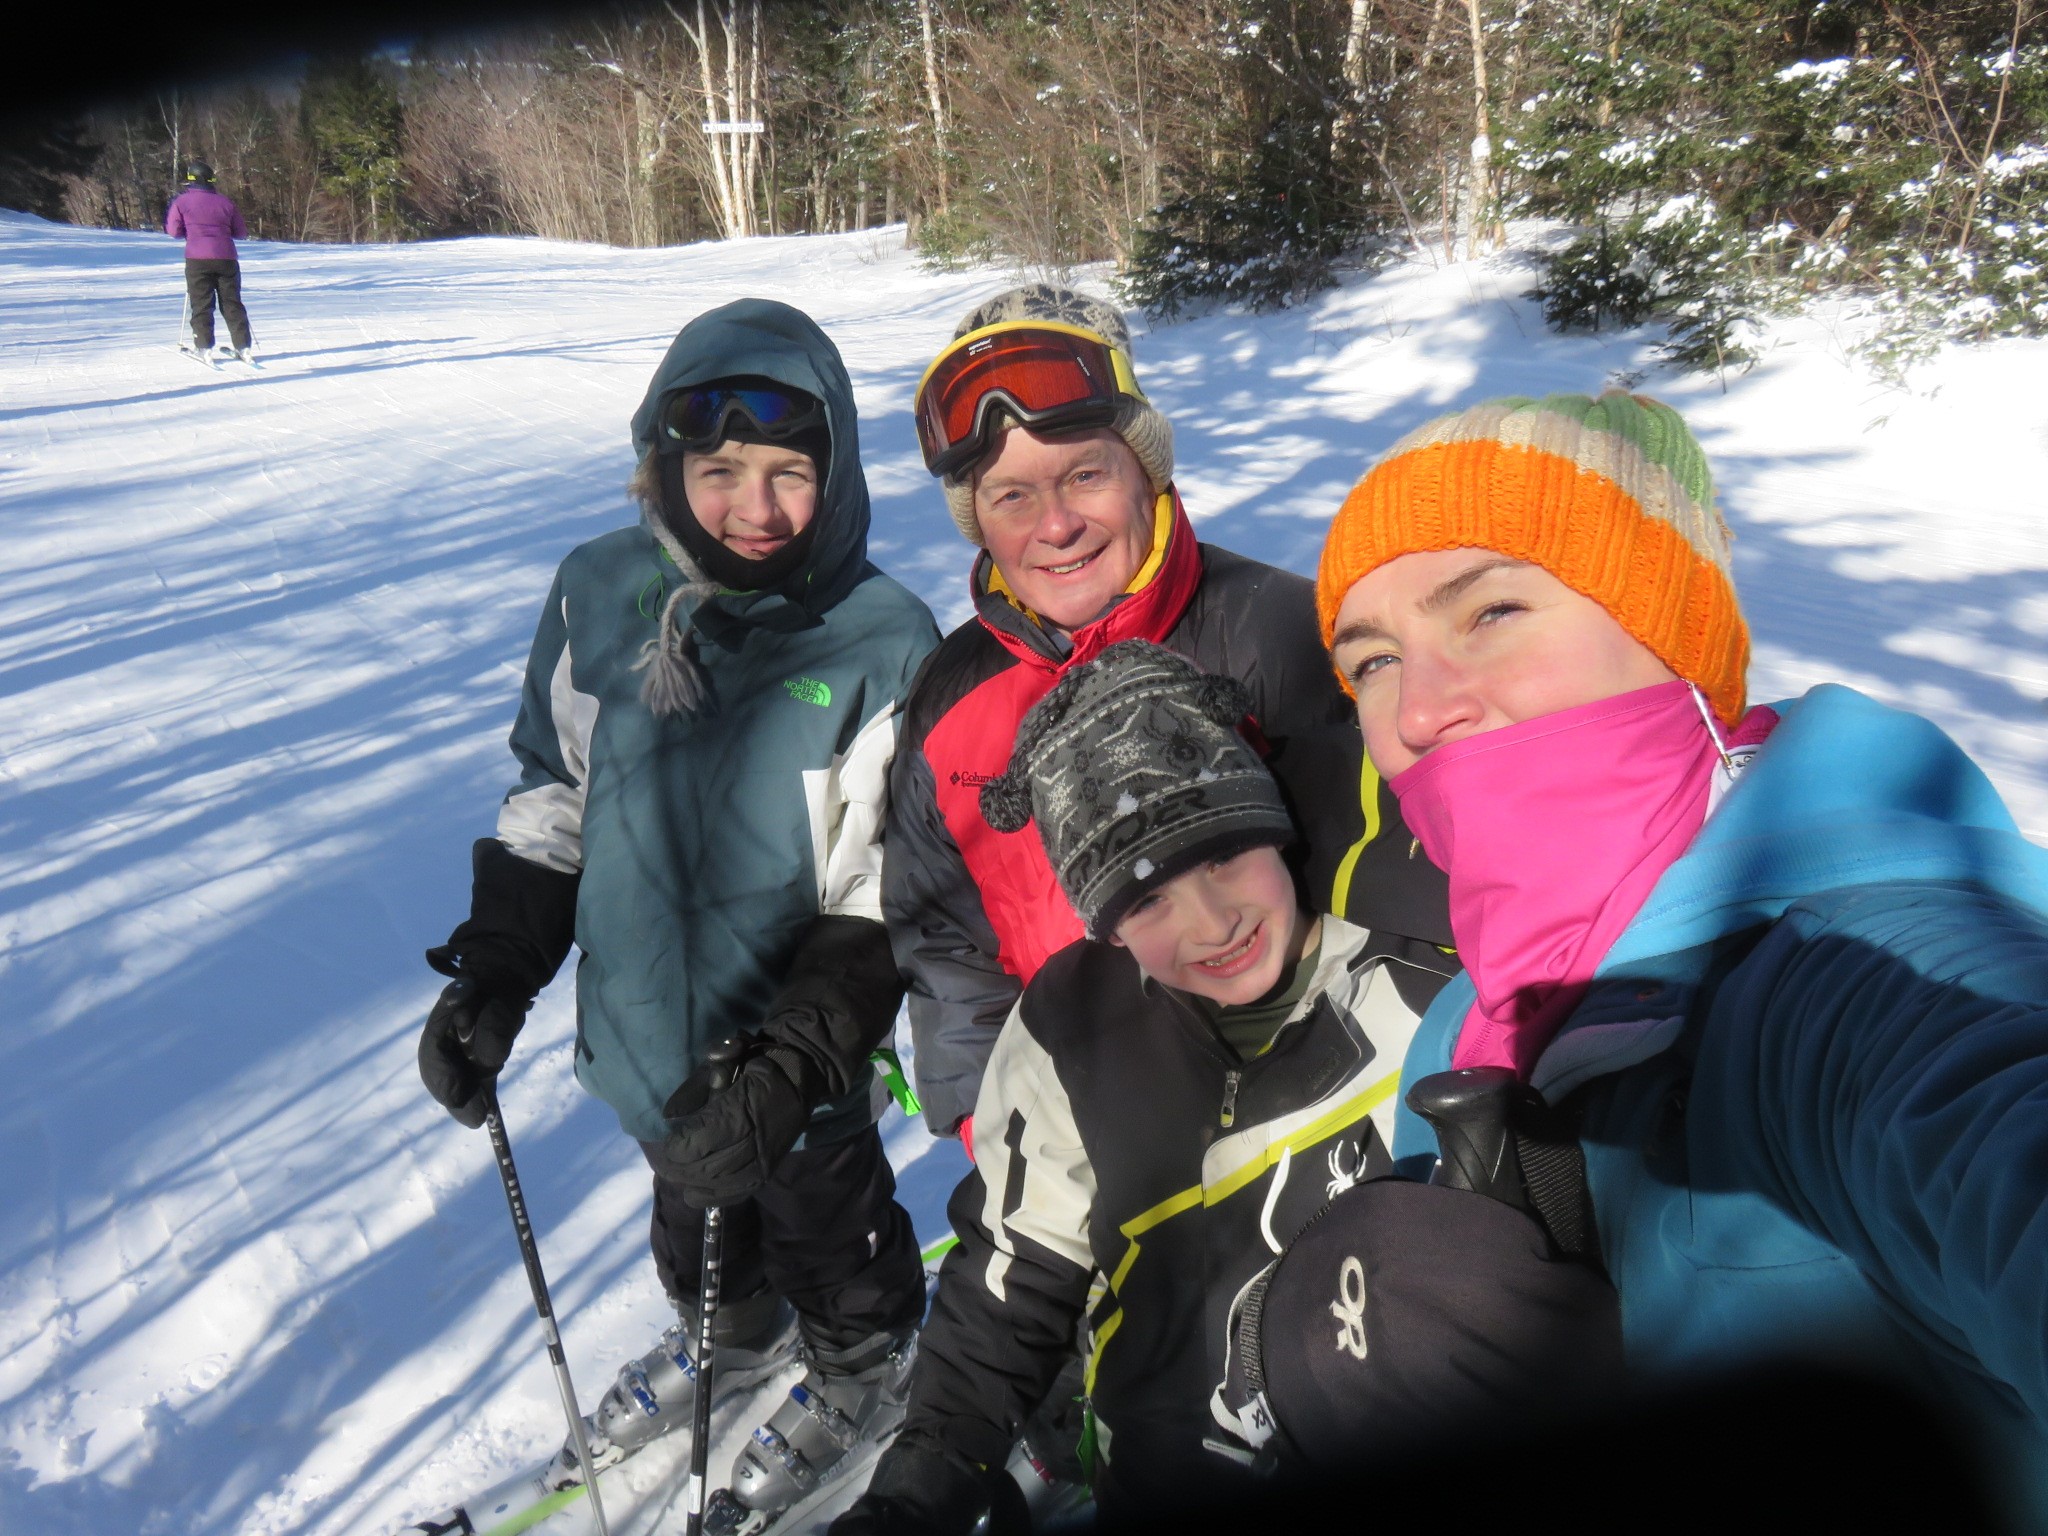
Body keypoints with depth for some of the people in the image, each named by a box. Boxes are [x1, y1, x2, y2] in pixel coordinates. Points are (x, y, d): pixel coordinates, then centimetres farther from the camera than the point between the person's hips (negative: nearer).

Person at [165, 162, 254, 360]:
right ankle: (242, 346, 5)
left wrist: (192, 230, 19)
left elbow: (173, 231, 0)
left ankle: (204, 346, -1)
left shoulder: (181, 201, 1)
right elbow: (241, 233, 10)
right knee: (232, 303, 8)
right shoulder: (225, 201, 6)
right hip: (227, 258, 2)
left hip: (197, 259, -2)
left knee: (201, 304, 4)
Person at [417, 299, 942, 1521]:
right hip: (648, 1030, 5)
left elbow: (886, 897, -19)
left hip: (797, 1059, -4)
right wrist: (491, 975, -1)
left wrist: (797, 1058, -26)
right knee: (693, 1216, 30)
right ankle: (732, 1336, 62)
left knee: (822, 1224, 22)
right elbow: (552, 799, 3)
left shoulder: (882, 644, -22)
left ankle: (862, 1373, 53)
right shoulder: (601, 597, -10)